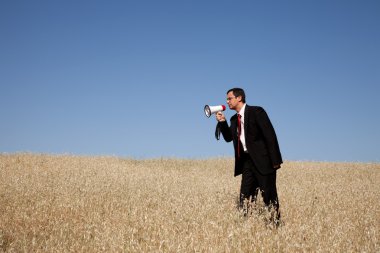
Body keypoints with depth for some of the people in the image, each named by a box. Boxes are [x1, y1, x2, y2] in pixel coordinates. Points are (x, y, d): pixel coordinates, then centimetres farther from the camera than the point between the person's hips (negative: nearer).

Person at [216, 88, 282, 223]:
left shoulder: (256, 112, -9)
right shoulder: (234, 119, 14)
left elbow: (270, 135, -13)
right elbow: (228, 137, 17)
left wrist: (275, 160, -18)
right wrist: (222, 122, 1)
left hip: (263, 159, -7)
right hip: (247, 161, 7)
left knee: (269, 196, -2)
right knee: (245, 198, 5)